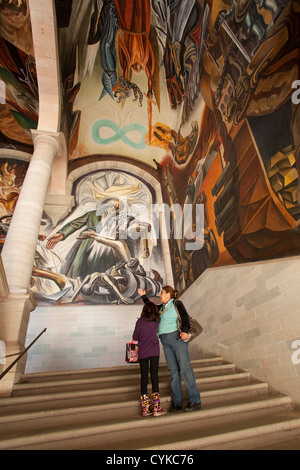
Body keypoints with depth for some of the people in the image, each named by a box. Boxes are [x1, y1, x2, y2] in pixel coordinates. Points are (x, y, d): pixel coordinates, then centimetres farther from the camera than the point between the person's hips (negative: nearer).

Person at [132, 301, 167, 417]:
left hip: (142, 351, 0)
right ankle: (156, 408, 2)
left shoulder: (140, 321, -2)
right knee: (154, 376, 2)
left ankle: (145, 408, 13)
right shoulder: (157, 321, 3)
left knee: (144, 377, 7)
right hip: (154, 351, 0)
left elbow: (135, 337, 1)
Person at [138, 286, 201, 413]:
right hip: (166, 342, 6)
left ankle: (195, 401, -1)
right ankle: (177, 402, 10)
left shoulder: (176, 303, 0)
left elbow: (185, 317, -10)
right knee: (173, 370, 5)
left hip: (177, 338, -6)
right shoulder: (162, 307, 19)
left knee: (185, 368, -8)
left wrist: (185, 331, -25)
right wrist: (143, 296, 36)